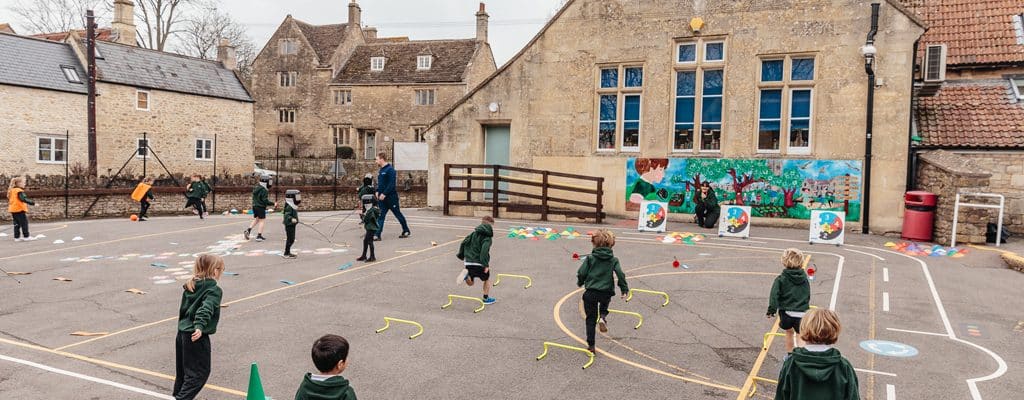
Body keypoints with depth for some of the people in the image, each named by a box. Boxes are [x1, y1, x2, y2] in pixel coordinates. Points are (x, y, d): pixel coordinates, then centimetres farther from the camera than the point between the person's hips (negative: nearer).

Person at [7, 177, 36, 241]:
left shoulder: (11, 190, 14)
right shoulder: (19, 191, -15)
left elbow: (9, 200, 22)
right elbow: (23, 199, -27)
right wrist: (33, 203, -32)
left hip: (13, 210, 9)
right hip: (20, 209, -9)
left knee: (17, 224, 11)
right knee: (24, 223, -3)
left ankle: (17, 237, 12)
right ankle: (26, 236, -1)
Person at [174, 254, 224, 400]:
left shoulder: (190, 286, 10)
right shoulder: (214, 290, -14)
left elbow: (184, 307, 18)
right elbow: (206, 308, -29)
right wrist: (200, 327, -39)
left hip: (182, 332, 8)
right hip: (197, 336, -8)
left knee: (183, 369, 22)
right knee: (200, 372, 1)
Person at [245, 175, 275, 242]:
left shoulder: (256, 188, 10)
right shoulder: (264, 190, -19)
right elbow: (265, 201, -21)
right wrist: (273, 204, -10)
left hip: (254, 206, 8)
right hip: (261, 207, -8)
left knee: (256, 219, 21)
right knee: (262, 221, 0)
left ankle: (248, 230, 7)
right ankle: (259, 236, -1)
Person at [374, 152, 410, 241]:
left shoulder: (390, 170, -15)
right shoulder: (381, 170, 13)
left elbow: (392, 184, -21)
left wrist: (384, 194, -22)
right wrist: (377, 191, 6)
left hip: (391, 197, -8)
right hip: (382, 197, 8)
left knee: (398, 214, 5)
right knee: (380, 216, 2)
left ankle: (407, 231, 19)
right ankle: (377, 235, 0)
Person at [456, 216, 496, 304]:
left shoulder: (474, 233, 11)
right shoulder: (487, 237, -9)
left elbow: (464, 243, 9)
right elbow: (484, 250, -22)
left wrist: (462, 257, 18)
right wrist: (486, 265, -21)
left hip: (468, 262, 5)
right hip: (479, 263, -5)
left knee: (470, 283, 17)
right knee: (487, 279, 20)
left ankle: (466, 275, -14)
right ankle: (486, 298, 25)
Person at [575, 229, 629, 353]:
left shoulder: (590, 258, -4)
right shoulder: (613, 260, 0)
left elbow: (581, 273, -3)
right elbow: (620, 275, -8)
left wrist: (580, 283, 18)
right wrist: (624, 290, 2)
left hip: (590, 292, -1)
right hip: (606, 293, 1)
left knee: (591, 319, 10)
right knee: (604, 305, 35)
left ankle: (591, 345, 10)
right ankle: (603, 317, 3)